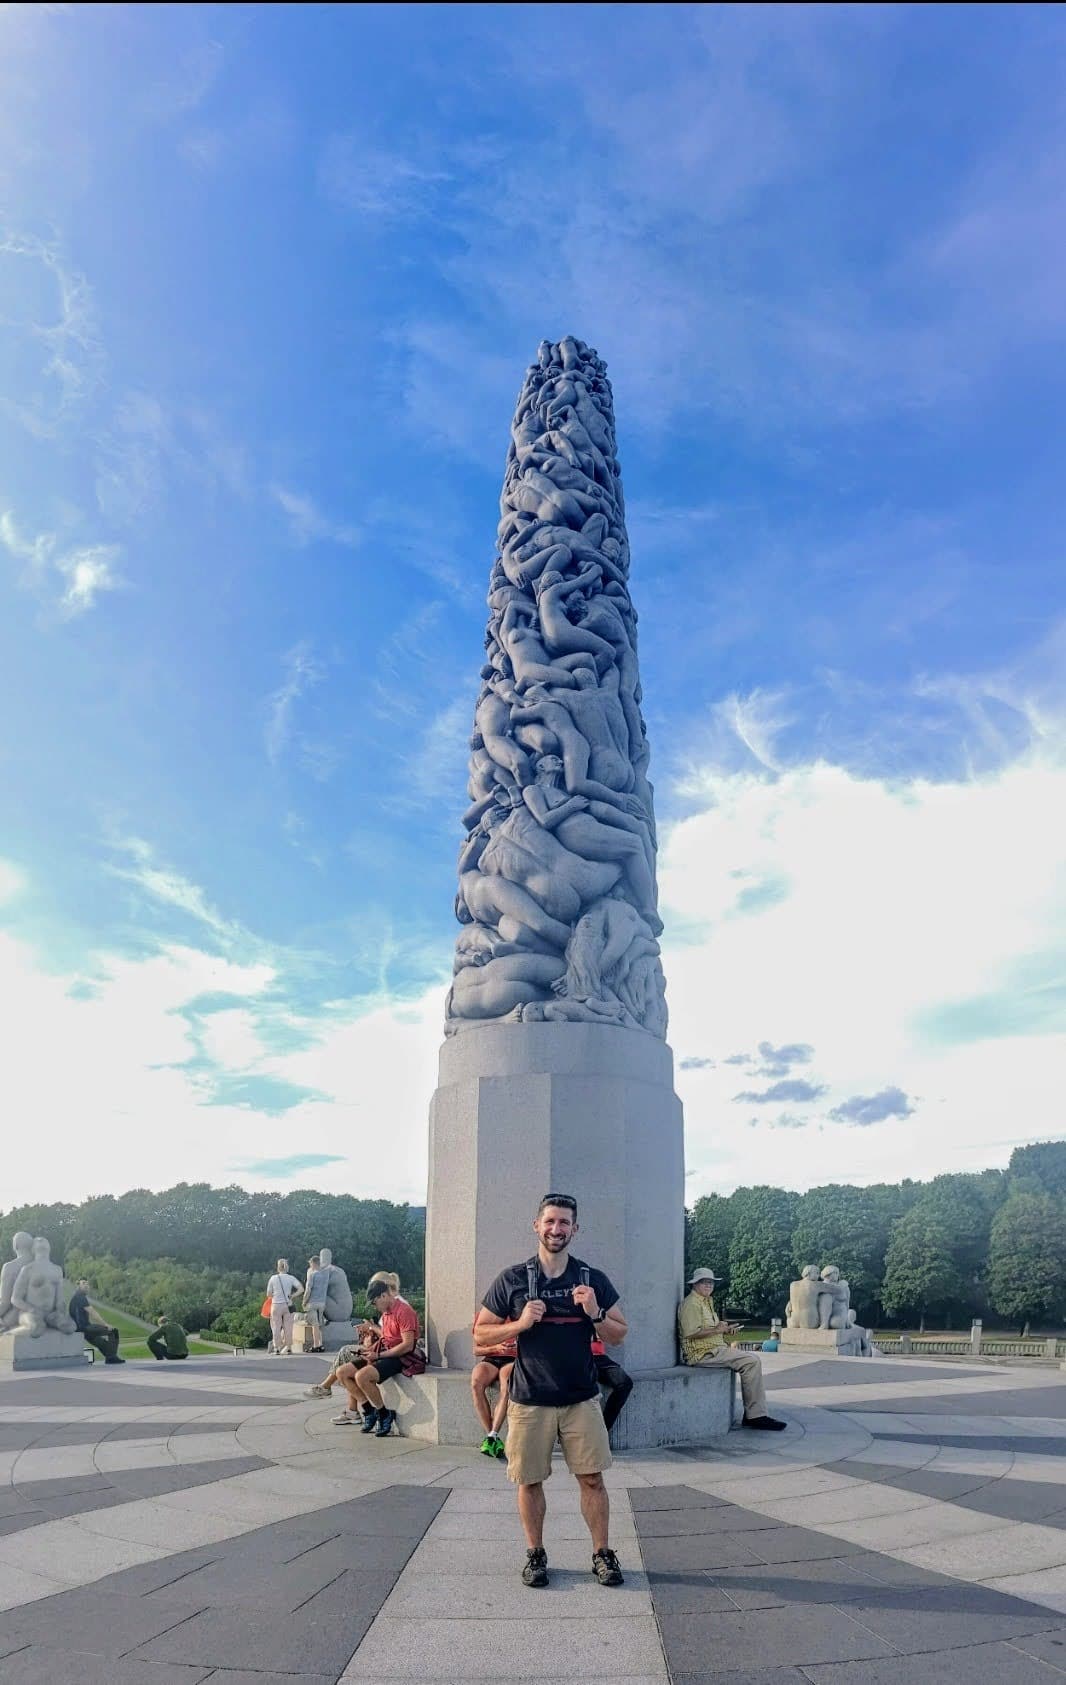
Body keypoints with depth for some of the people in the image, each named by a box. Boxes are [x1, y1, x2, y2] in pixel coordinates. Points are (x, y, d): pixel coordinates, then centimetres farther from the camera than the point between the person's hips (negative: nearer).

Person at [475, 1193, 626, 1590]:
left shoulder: (593, 1279, 1)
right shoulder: (512, 1280, -3)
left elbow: (618, 1336, 5)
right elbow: (480, 1335, 0)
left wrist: (595, 1313, -15)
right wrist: (520, 1324, -16)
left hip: (581, 1400, 1)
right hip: (529, 1401, 0)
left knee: (592, 1478, 2)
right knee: (529, 1480, 8)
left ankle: (602, 1554, 19)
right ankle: (535, 1555, 25)